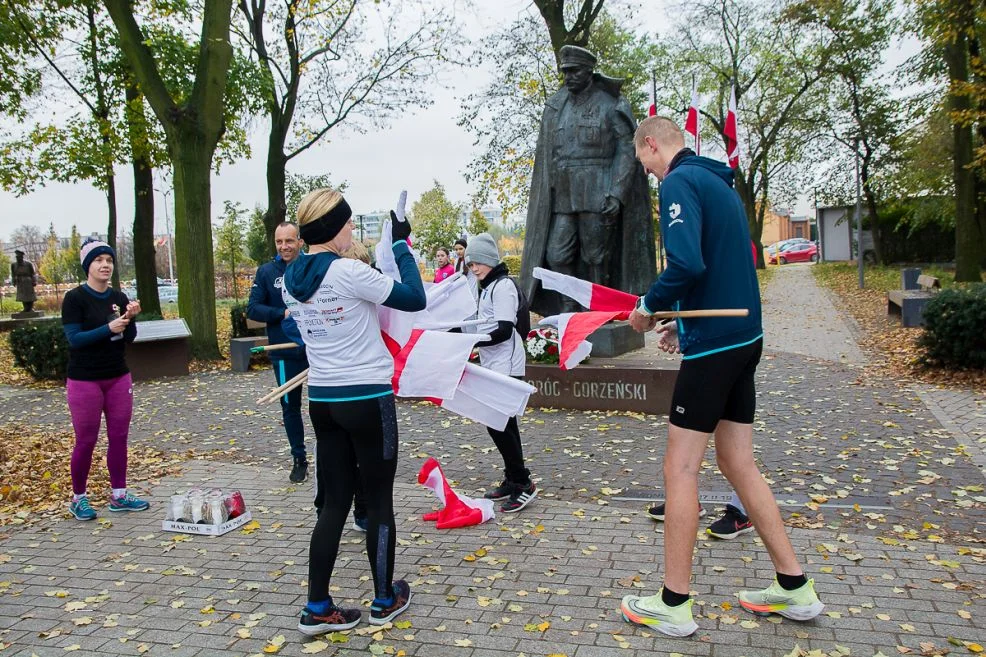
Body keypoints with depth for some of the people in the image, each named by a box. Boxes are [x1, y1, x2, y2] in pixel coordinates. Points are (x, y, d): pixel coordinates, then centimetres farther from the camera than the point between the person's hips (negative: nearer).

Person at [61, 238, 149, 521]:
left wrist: (130, 318, -13)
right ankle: (78, 498, 18)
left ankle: (118, 495, 17)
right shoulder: (74, 298, -9)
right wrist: (109, 328, -27)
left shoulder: (119, 298, 5)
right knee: (86, 441, 2)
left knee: (119, 438, 7)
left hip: (118, 378, 5)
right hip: (84, 381, -5)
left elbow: (129, 338, 6)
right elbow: (74, 339, -16)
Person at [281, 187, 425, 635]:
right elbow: (415, 299, -12)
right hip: (367, 399, -6)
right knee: (378, 501, 9)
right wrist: (401, 244, -5)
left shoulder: (291, 277, 4)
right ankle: (384, 600, 24)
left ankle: (317, 608, 17)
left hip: (322, 400, 7)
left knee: (335, 502, 14)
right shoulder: (350, 272, -18)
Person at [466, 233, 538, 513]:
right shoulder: (489, 286, 16)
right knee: (503, 423, 12)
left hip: (505, 365, -10)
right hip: (493, 364, 10)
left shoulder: (503, 285, -13)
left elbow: (504, 331, -20)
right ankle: (513, 480, 20)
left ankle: (523, 483, -5)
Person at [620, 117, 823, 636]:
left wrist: (648, 307, -10)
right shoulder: (719, 183, 18)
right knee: (737, 463, 15)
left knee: (679, 469, -1)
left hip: (712, 346, -9)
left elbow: (687, 263, -27)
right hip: (744, 338, 9)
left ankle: (673, 605, 9)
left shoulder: (679, 182, -12)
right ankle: (794, 588, 24)